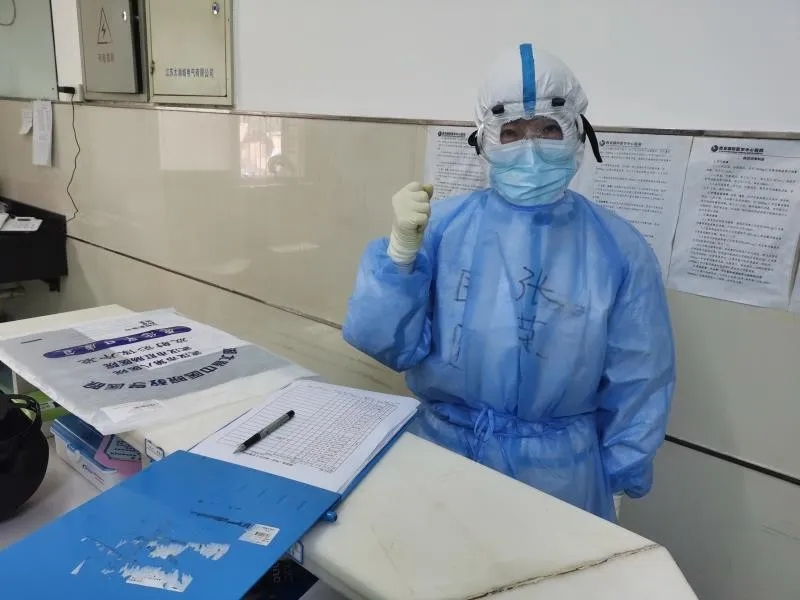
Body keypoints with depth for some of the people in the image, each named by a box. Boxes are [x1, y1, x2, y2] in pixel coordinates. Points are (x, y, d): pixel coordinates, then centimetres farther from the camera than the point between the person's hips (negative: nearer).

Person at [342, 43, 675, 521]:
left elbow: (637, 380, -1)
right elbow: (387, 344, -11)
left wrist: (618, 476, 1)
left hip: (558, 471, 0)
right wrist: (402, 248, -23)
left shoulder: (618, 247, -9)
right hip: (440, 448, 1)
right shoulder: (443, 225, -9)